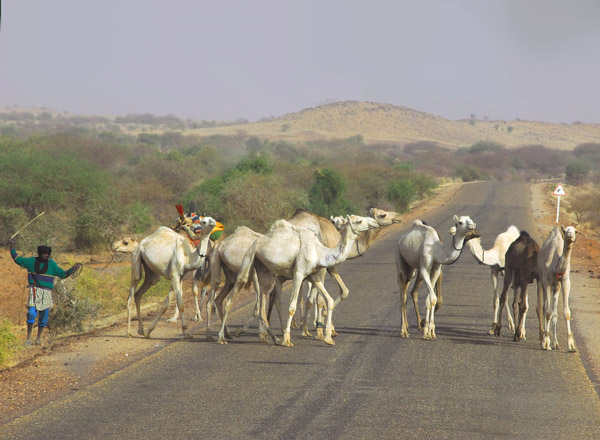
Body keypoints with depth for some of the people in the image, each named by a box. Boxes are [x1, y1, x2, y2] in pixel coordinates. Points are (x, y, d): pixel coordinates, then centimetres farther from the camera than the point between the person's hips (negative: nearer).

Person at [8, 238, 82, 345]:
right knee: (31, 312, -16)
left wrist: (73, 269, -2)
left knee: (44, 315, 2)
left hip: (46, 292, 2)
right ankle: (28, 338, -9)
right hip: (34, 291, -2)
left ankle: (38, 338, 16)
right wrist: (13, 248, 4)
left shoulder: (51, 264, 6)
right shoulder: (31, 261, 5)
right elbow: (17, 259, 15)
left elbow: (62, 274, 11)